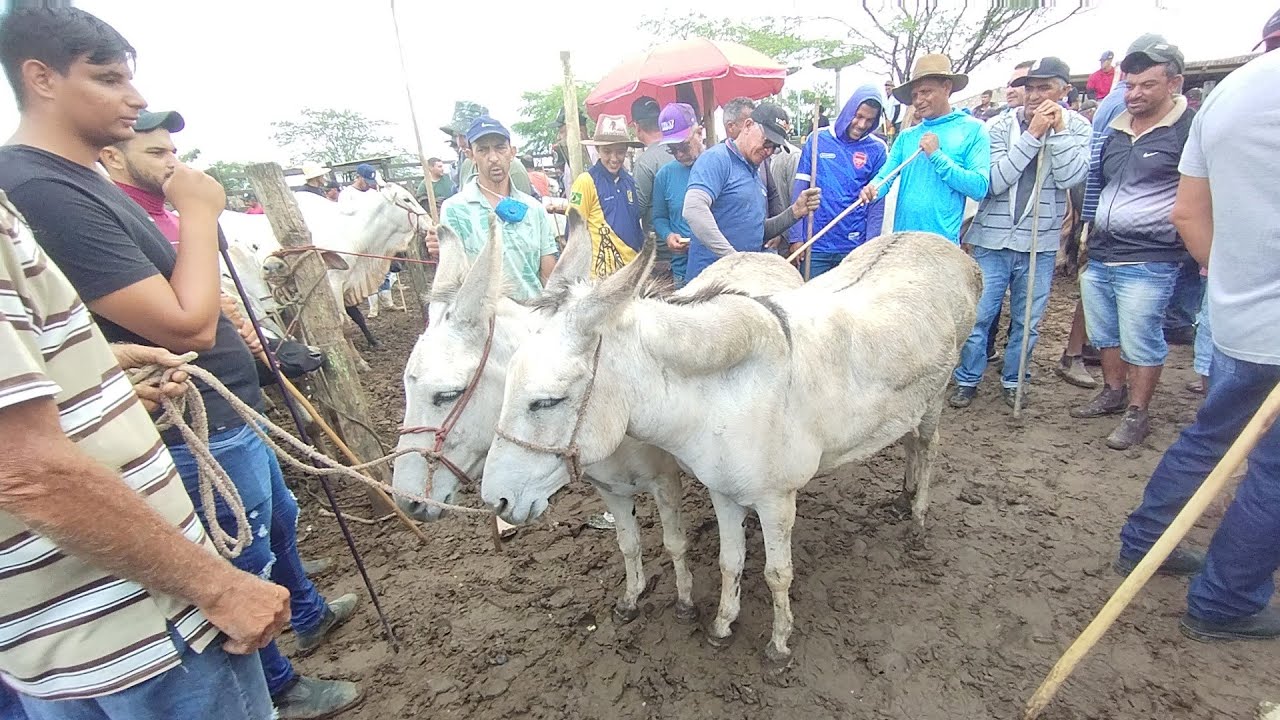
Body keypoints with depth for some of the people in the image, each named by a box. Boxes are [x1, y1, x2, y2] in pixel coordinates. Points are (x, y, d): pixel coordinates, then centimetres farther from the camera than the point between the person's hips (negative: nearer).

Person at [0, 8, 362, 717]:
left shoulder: (81, 177, 8)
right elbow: (188, 325, -28)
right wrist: (198, 211, -18)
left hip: (224, 415, 10)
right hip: (198, 435, -10)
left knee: (278, 518, 29)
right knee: (247, 576, 13)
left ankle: (307, 614, 55)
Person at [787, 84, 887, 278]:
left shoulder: (877, 149, 2)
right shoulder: (818, 139, 1)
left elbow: (877, 203, 2)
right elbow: (799, 191, 0)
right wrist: (796, 237, -6)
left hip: (854, 248, 1)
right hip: (815, 245, 0)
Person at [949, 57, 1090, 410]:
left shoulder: (1076, 128, 4)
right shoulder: (1001, 126, -2)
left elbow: (1070, 178, -10)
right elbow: (994, 182, -13)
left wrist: (1058, 130, -13)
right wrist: (1032, 135, -15)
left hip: (1041, 244, 2)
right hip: (992, 240, -2)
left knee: (1027, 321, 11)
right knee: (978, 316, 2)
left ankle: (1012, 381, 28)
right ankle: (968, 380, 18)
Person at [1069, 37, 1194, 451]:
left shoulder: (1190, 130, -8)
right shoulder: (1115, 130, 14)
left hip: (1148, 262, -7)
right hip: (1099, 257, 7)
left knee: (1140, 342, -1)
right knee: (1104, 334, 17)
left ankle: (1137, 415, 12)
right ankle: (1113, 393, 34)